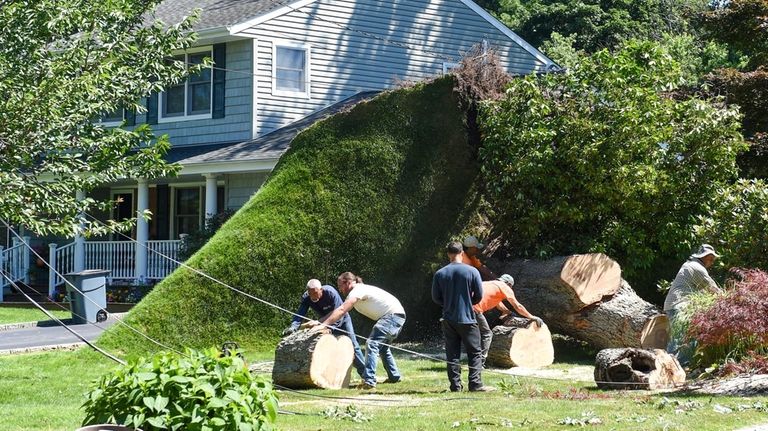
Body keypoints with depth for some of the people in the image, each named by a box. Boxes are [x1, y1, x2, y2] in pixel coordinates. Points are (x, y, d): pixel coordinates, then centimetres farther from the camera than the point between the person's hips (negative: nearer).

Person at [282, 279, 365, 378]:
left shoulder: (331, 293, -37)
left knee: (352, 346, -3)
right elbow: (299, 314, -33)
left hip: (342, 319, -4)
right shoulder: (306, 298, -25)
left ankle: (365, 373, 7)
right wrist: (293, 327, -52)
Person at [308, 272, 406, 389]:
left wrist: (323, 324, -27)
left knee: (372, 343, -20)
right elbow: (340, 311, 15)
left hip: (393, 314, -11)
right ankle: (394, 376, 36)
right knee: (382, 346, 27)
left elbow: (341, 311, -24)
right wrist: (319, 321, 7)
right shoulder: (355, 293, 17)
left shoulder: (358, 291, -14)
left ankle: (369, 381, -29)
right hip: (398, 317, 11)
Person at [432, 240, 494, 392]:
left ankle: (455, 385, 7)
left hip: (448, 320, 3)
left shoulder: (440, 274, -1)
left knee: (452, 354, 8)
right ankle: (475, 384, -2)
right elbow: (479, 296, -4)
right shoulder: (472, 271, -8)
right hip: (467, 319, -2)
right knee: (474, 353, 5)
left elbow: (435, 297, 4)